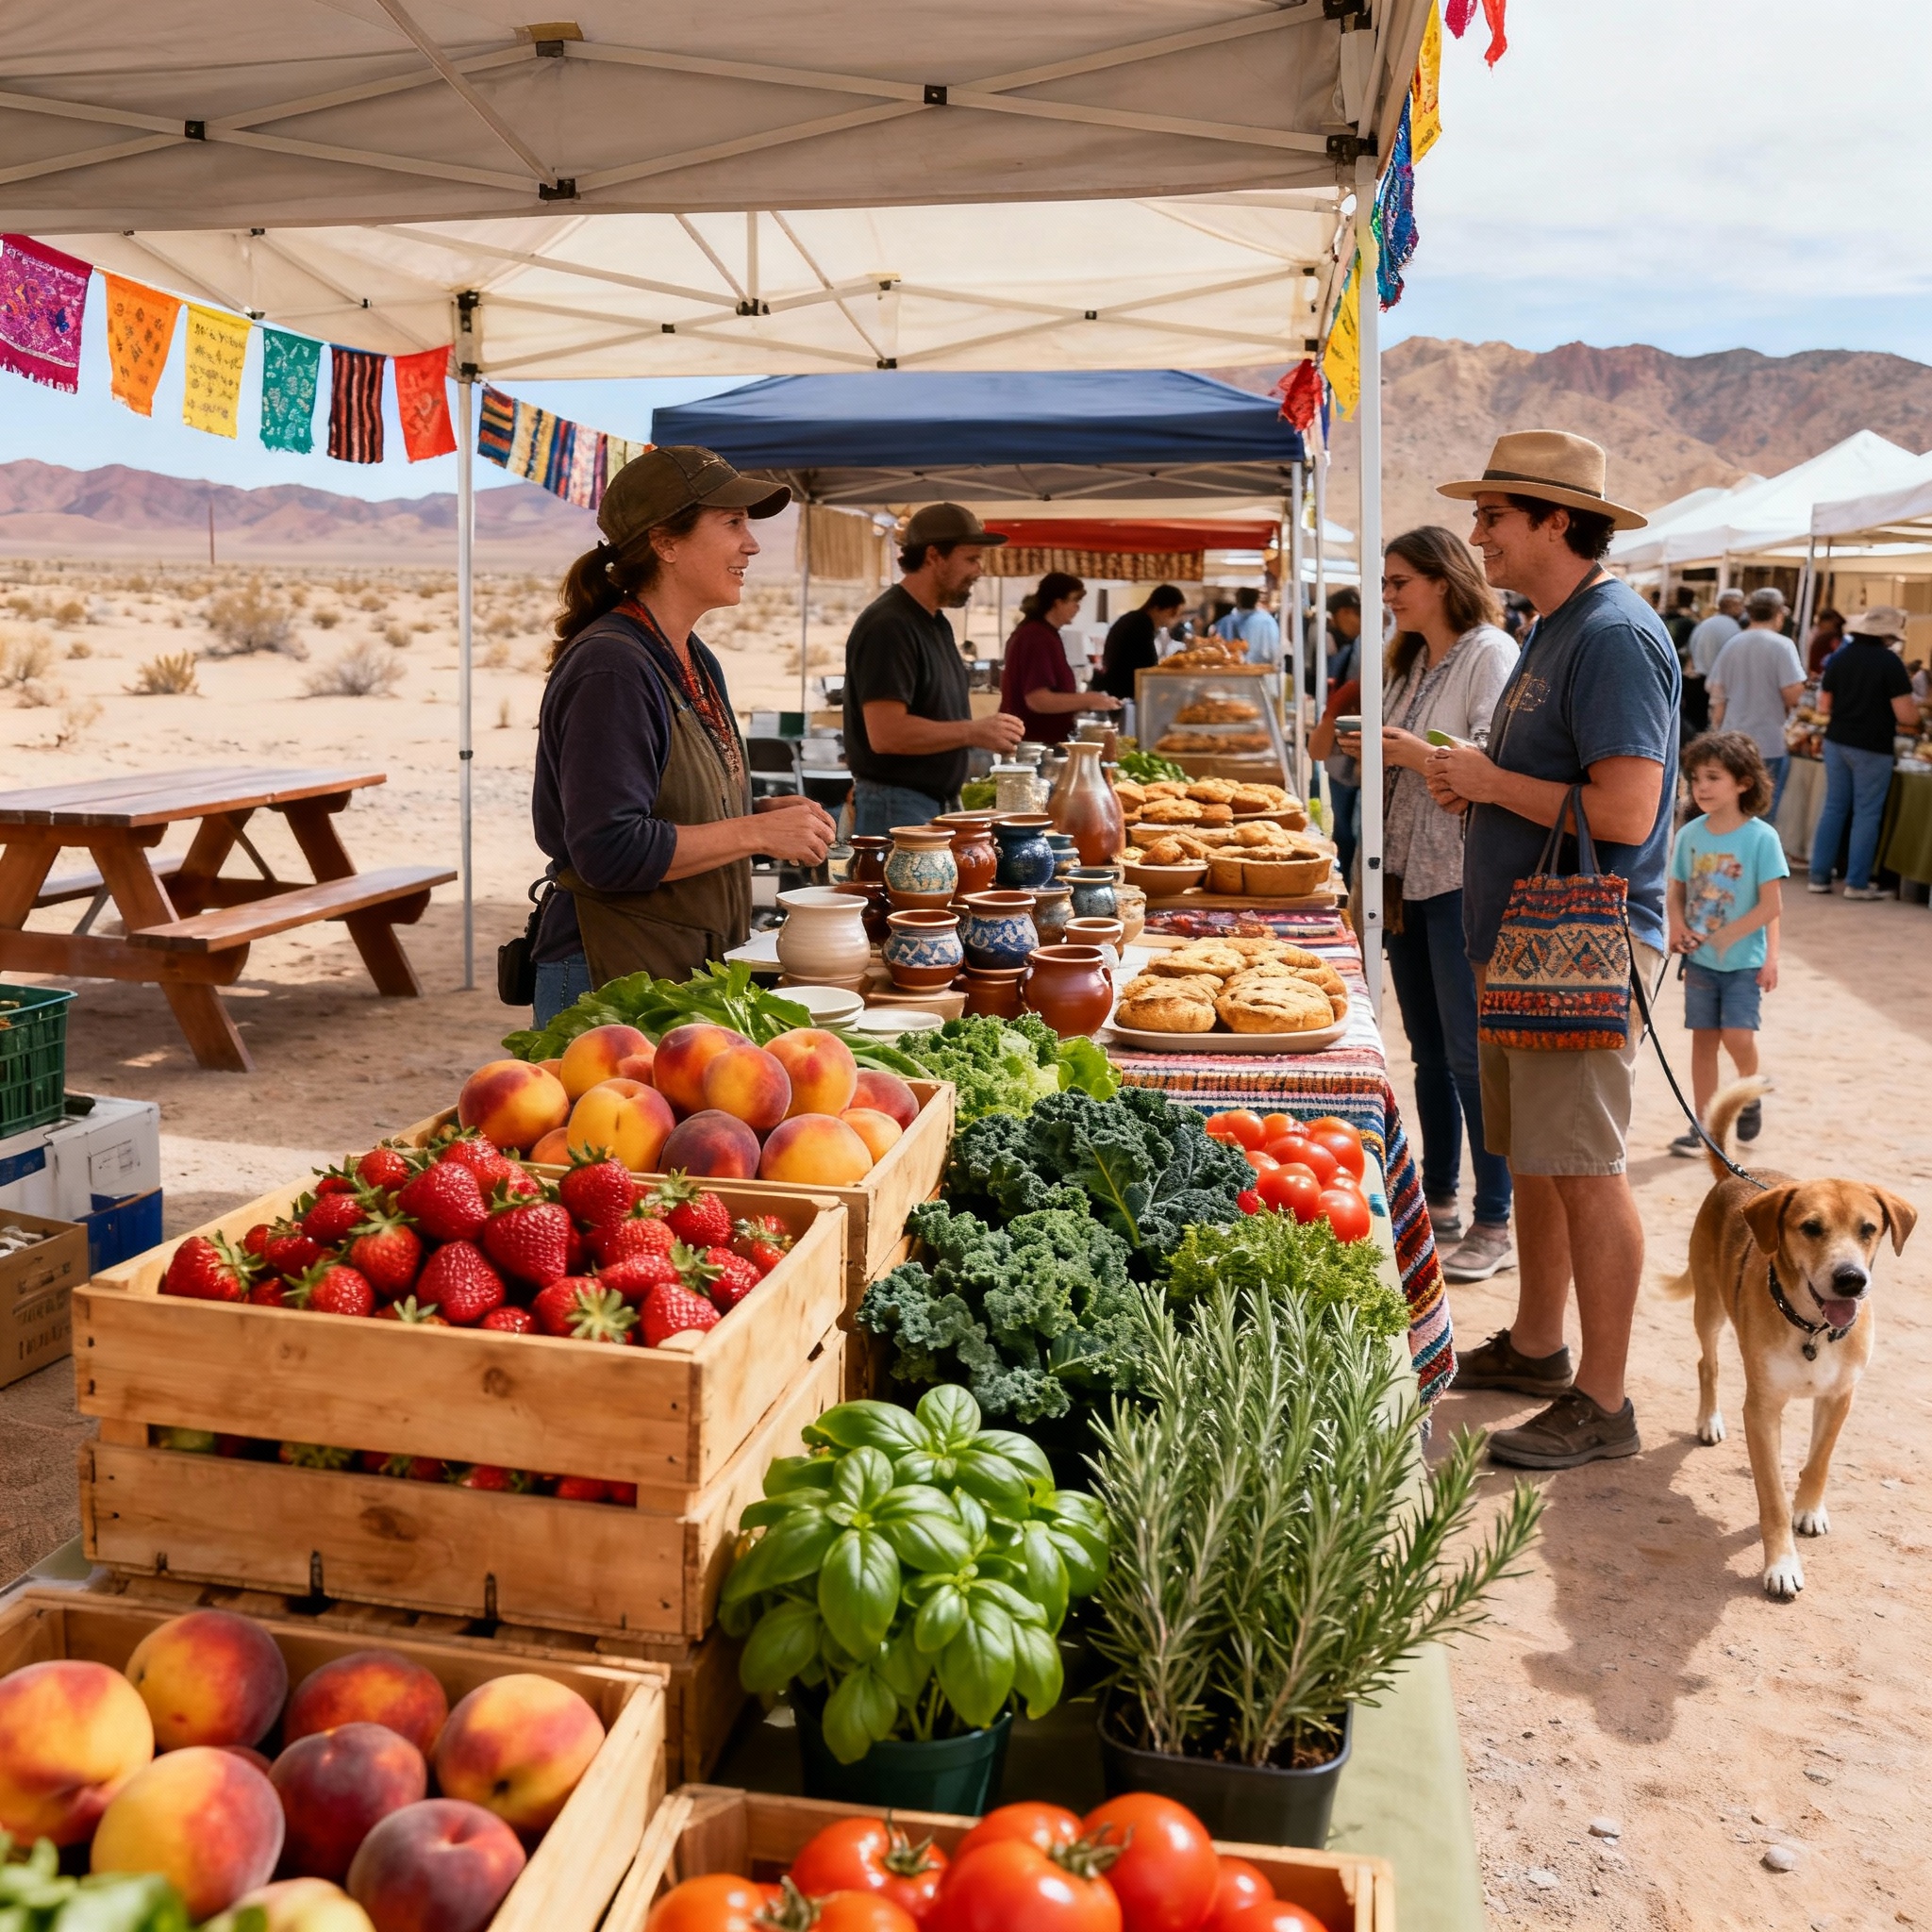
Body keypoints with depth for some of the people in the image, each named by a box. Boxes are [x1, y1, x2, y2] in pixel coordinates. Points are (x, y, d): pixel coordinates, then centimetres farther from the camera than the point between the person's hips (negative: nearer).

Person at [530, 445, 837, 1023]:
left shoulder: (695, 662, 12)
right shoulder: (610, 670, -18)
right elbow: (609, 852, -25)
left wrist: (768, 813, 5)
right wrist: (756, 832, -20)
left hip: (688, 970, 9)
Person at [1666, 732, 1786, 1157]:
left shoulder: (1761, 837, -11)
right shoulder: (1689, 835, 1)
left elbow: (1771, 904, -12)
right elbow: (1677, 893, 8)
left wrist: (1724, 937, -17)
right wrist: (1679, 927, -11)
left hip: (1744, 960, -4)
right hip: (1700, 961, 4)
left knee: (1738, 1037, -12)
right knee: (1703, 1039, 8)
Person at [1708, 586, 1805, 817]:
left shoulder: (1731, 645, 5)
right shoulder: (1782, 645, -10)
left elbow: (1717, 694, 7)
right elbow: (1793, 694, -17)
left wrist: (1717, 734, 15)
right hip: (1769, 745, -5)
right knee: (1762, 817, 3)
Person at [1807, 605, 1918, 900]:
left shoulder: (1841, 658, 4)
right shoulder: (1890, 662, -13)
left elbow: (1824, 706, 9)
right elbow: (1906, 715, -15)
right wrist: (1916, 719, 7)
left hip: (1836, 741, 5)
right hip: (1872, 747, -5)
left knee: (1834, 808, 12)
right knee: (1866, 813, 3)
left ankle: (1819, 876, 13)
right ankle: (1857, 882, 6)